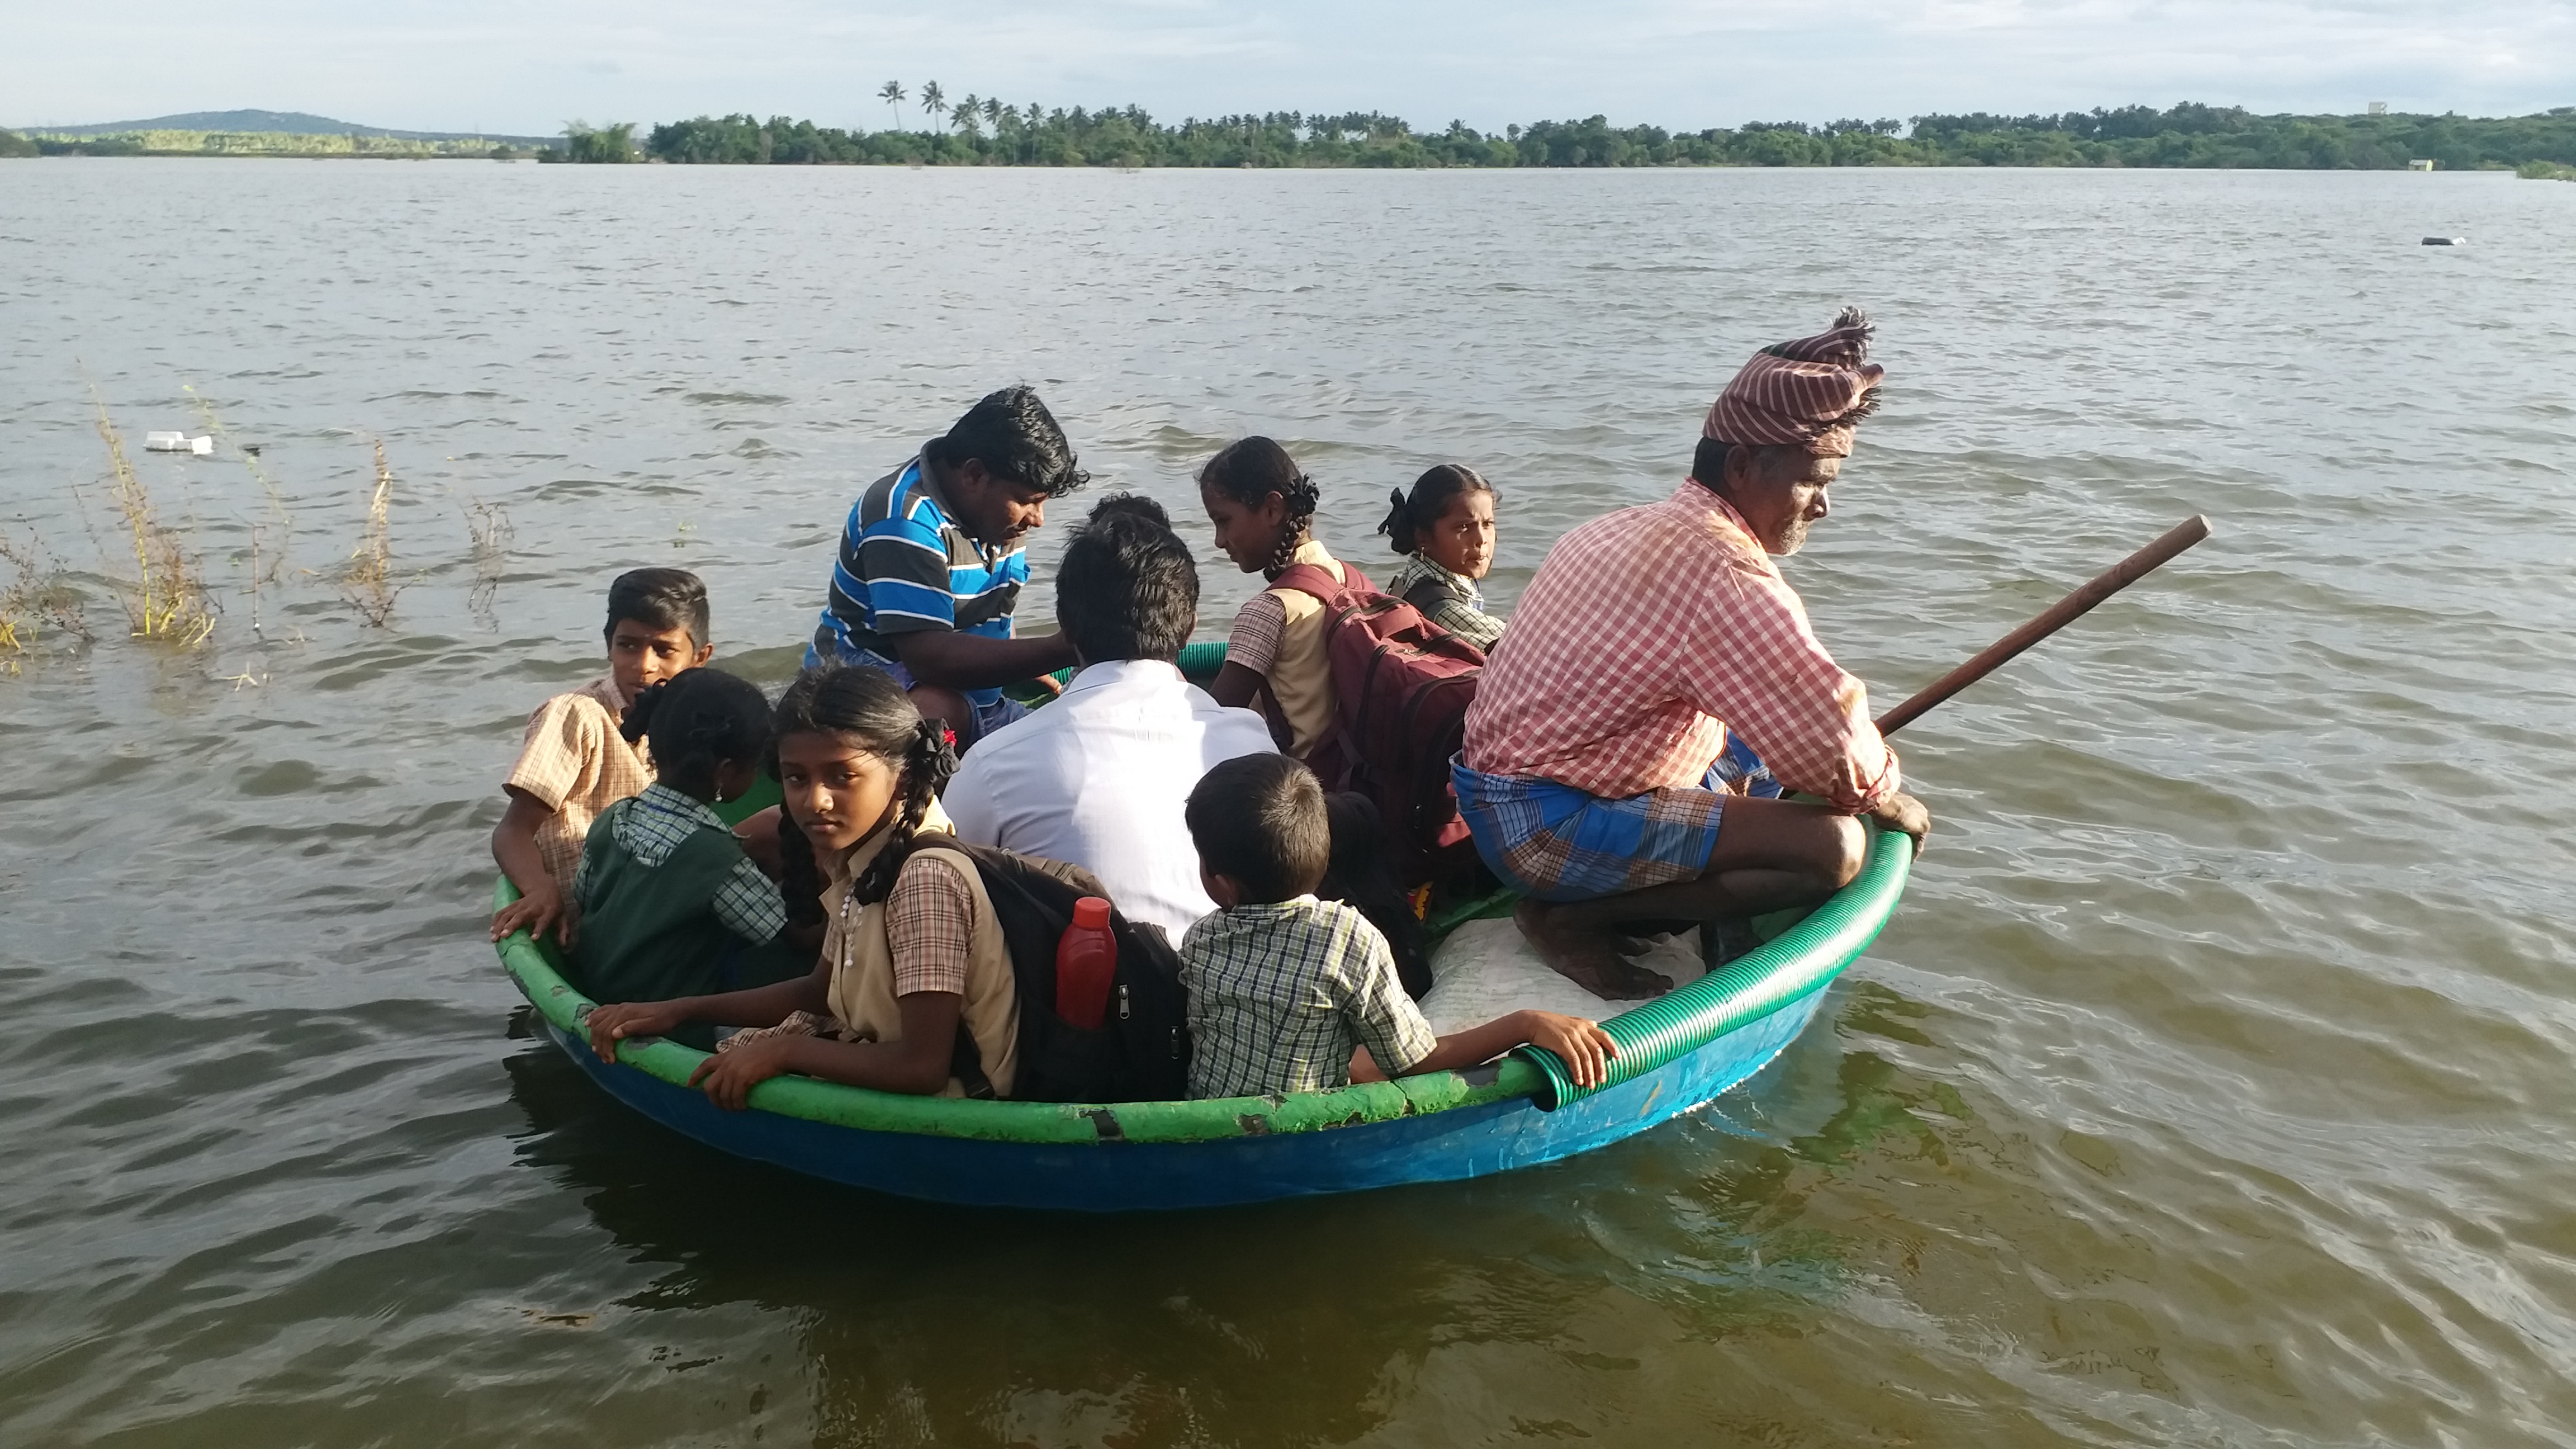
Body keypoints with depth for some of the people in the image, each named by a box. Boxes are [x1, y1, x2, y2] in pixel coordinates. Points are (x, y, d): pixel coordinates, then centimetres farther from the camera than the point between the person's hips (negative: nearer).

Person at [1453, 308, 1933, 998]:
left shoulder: (1629, 528, 12)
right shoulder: (1727, 576, -20)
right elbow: (1830, 735, -18)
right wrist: (1887, 798, 3)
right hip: (1549, 830, -10)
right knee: (1833, 847, -17)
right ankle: (1579, 919, -9)